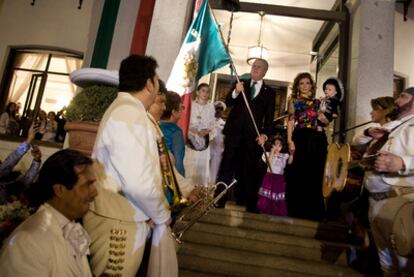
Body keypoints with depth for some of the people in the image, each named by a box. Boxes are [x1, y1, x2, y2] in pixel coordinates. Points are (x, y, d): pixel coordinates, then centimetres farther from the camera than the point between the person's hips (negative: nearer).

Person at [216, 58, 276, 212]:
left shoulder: (270, 92, 11)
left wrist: (265, 134, -12)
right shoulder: (240, 84, 14)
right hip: (234, 131, 1)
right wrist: (236, 92, -17)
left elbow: (269, 117, 4)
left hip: (253, 135, 0)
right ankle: (219, 200, 7)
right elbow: (228, 103, 2)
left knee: (249, 170, 5)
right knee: (227, 166, 0)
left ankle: (249, 204, 12)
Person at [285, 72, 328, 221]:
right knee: (298, 174, -1)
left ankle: (312, 210, 19)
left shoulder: (317, 102, 16)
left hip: (316, 140, 4)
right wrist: (290, 141, -13)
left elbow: (325, 121, 19)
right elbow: (290, 121, -2)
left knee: (314, 174, 7)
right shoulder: (294, 101, 6)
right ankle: (297, 209, 10)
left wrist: (324, 118, -5)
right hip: (300, 138, -3)